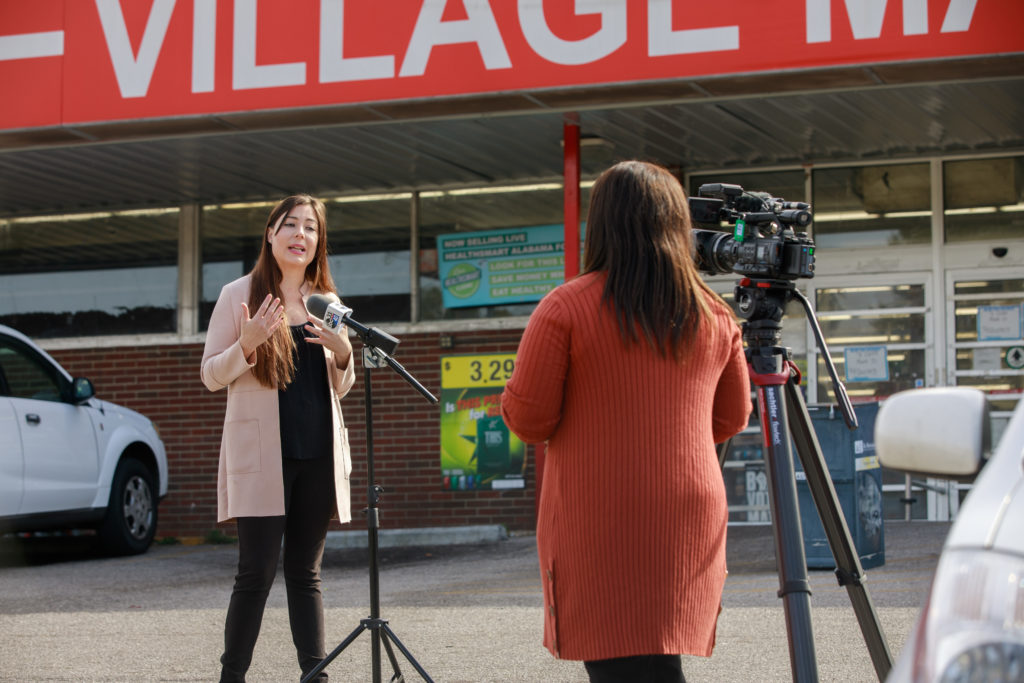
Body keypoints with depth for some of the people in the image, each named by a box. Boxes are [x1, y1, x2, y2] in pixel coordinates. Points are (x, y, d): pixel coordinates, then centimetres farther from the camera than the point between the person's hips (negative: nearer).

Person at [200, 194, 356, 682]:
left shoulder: (326, 302, 14)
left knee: (306, 572, 7)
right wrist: (247, 345, -17)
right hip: (261, 454, -4)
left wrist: (343, 353, -3)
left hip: (317, 455, 4)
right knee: (257, 572, -7)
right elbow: (211, 377, 1)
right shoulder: (239, 295, 3)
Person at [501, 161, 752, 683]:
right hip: (690, 523, 5)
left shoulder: (566, 307, -8)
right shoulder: (715, 315, 7)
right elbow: (731, 420, 17)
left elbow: (527, 419, -7)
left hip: (597, 531, -5)